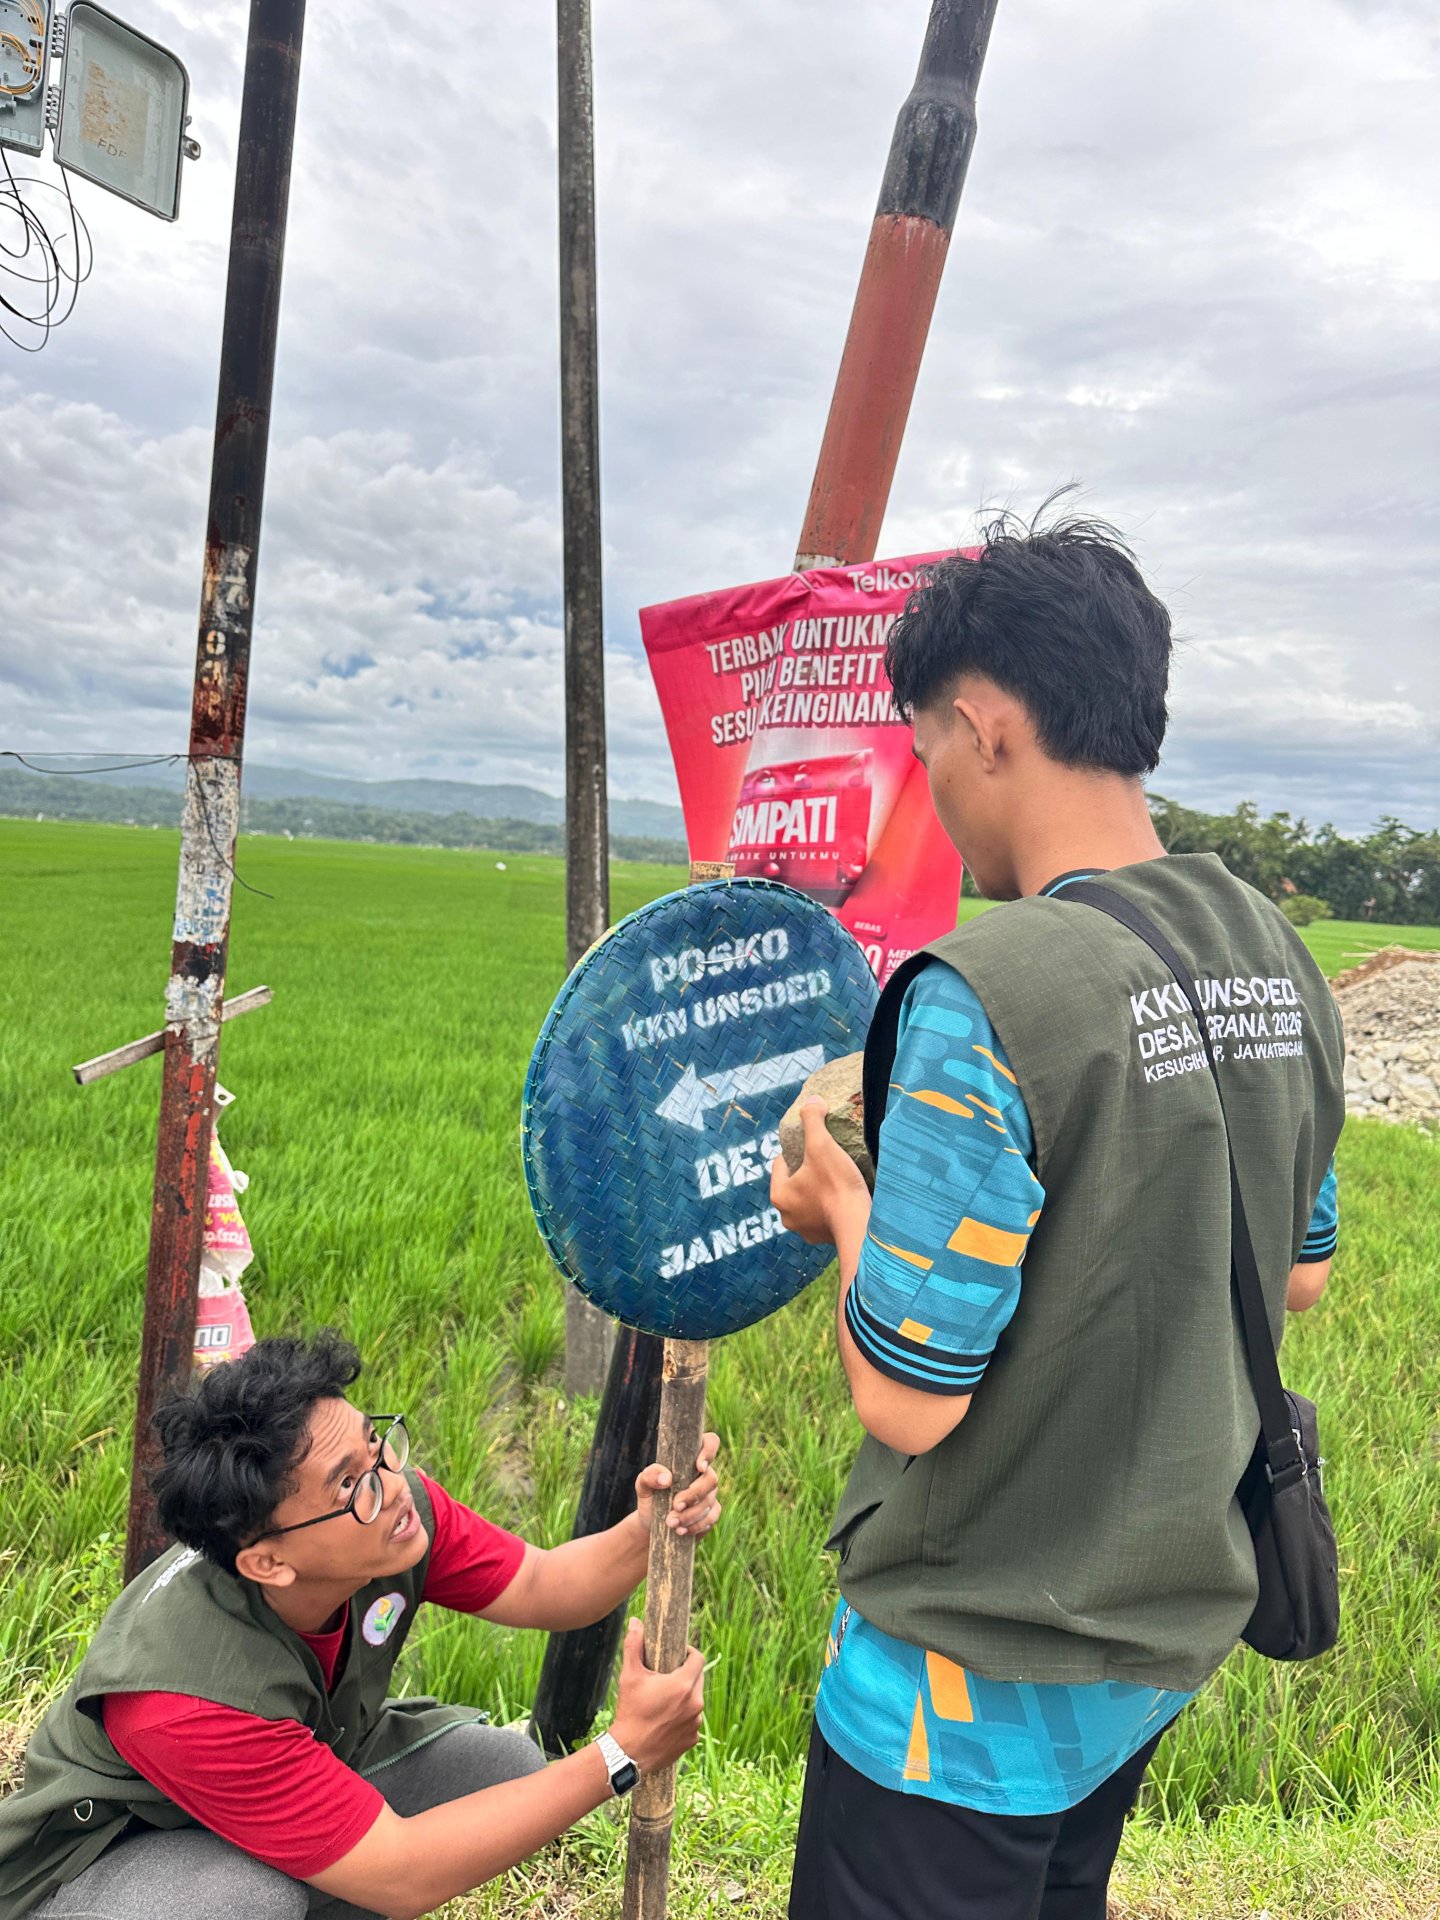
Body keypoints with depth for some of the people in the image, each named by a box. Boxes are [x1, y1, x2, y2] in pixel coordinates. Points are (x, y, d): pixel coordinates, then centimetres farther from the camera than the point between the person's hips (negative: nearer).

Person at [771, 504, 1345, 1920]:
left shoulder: (985, 998, -29)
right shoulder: (1276, 961, -4)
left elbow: (906, 1400, -25)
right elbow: (1297, 1276, 9)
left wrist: (844, 1207, -8)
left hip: (982, 1670, -7)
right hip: (1176, 1614, 8)